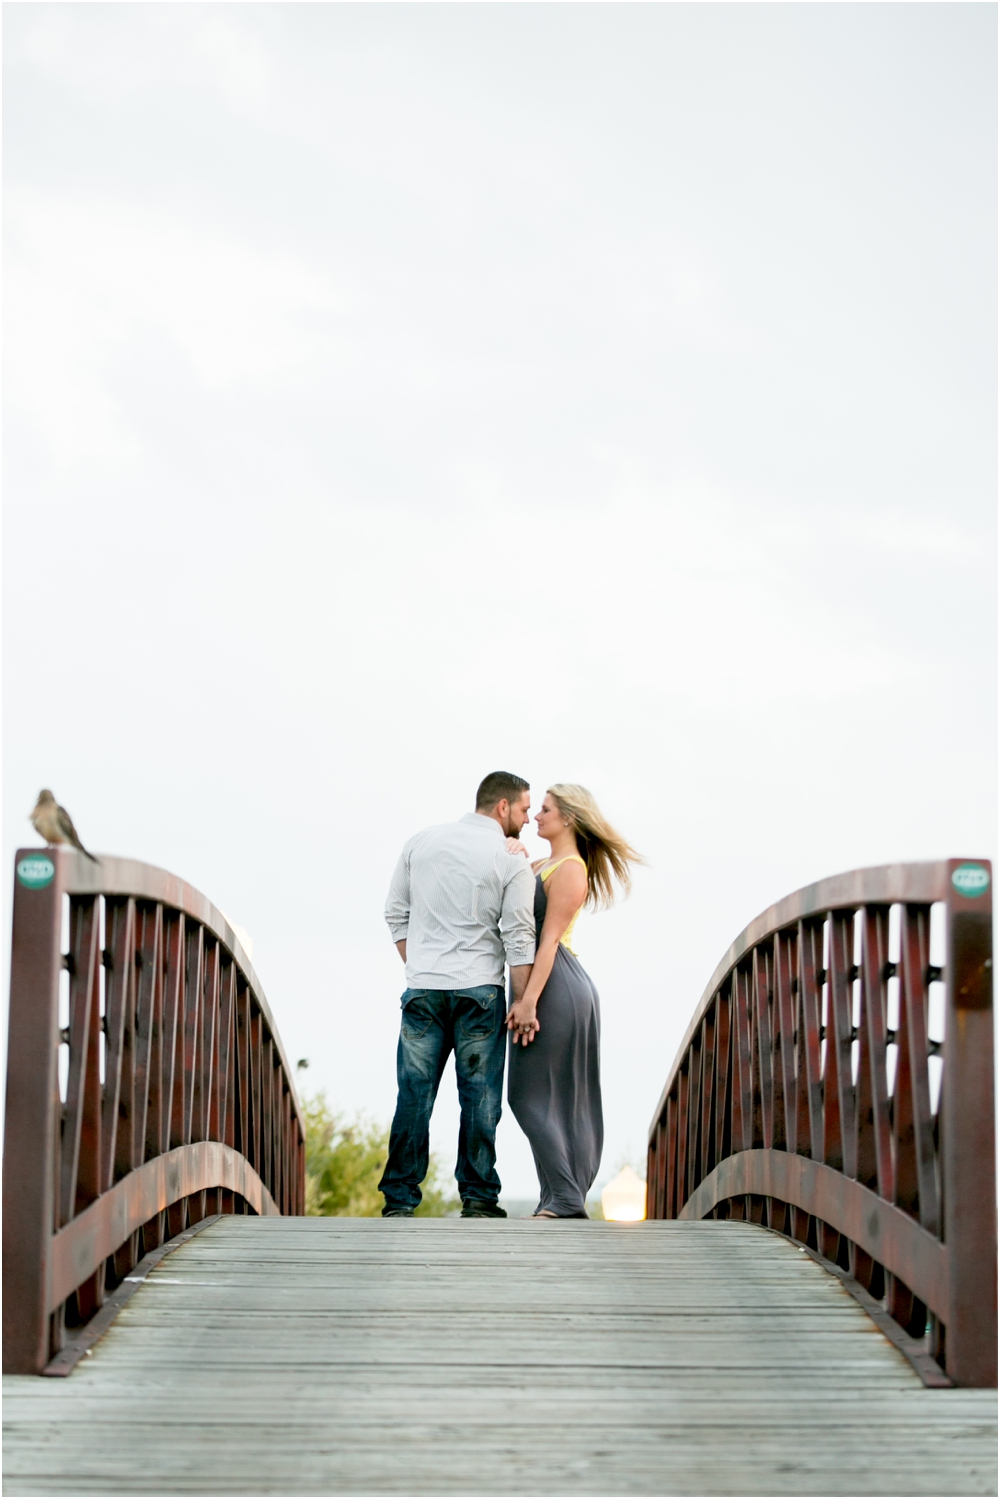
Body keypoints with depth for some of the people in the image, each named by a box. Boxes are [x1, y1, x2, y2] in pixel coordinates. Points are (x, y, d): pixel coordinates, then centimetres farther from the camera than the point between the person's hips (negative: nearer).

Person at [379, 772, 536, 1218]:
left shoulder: (421, 842, 9)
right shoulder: (512, 860, -3)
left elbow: (396, 913, 11)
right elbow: (518, 938, -5)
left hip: (422, 991, 3)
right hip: (480, 991, -3)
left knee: (414, 1096, 3)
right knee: (479, 1097, 4)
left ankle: (399, 1201, 3)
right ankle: (477, 1198, 6)